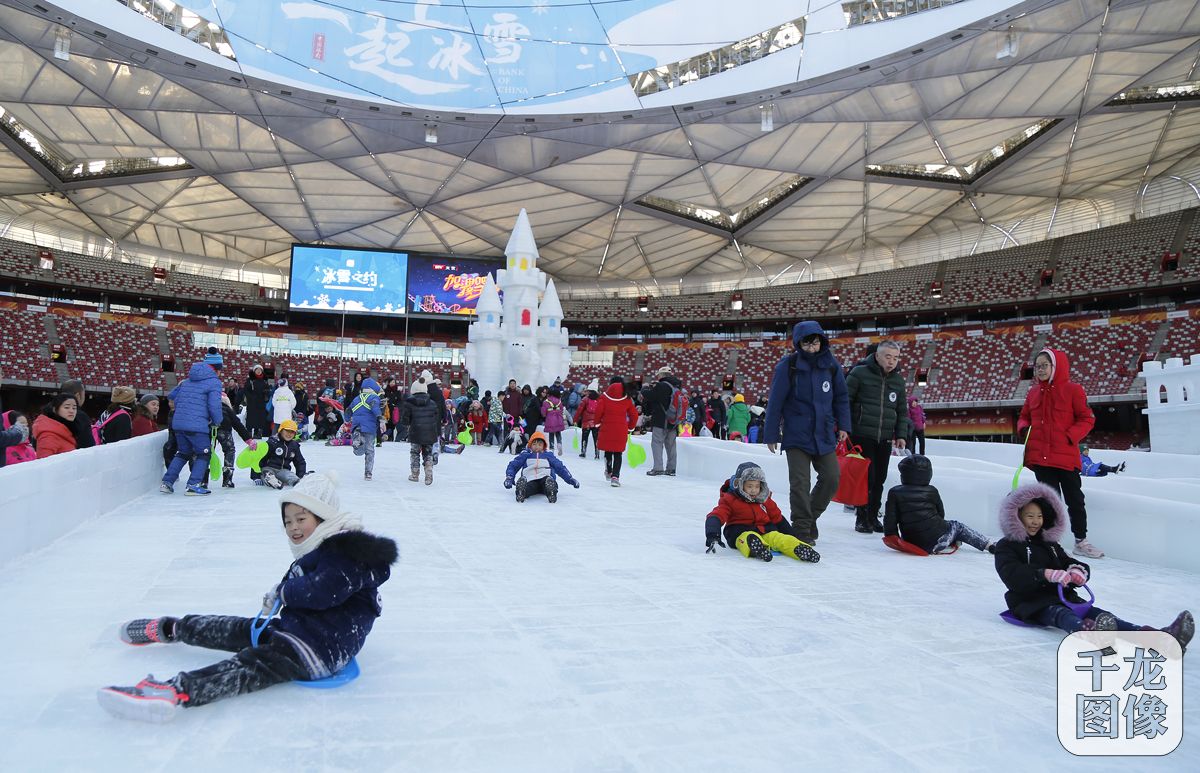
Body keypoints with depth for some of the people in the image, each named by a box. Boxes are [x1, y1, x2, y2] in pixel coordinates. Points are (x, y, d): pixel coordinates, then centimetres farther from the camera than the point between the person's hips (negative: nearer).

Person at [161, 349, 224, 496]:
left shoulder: (189, 379, 18)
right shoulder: (214, 382, -6)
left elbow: (172, 396, 26)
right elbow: (214, 405, -15)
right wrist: (217, 421, 2)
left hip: (177, 423, 7)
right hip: (197, 425, -7)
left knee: (183, 453, 23)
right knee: (203, 454, 7)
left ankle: (167, 482, 18)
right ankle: (194, 485, -2)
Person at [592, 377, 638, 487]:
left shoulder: (605, 397, -2)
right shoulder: (627, 399, 3)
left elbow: (598, 411, -6)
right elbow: (634, 415, 6)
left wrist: (597, 423, 12)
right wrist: (630, 428, 20)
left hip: (606, 429, 0)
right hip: (621, 431, 0)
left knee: (608, 451, 20)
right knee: (618, 454, 5)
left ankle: (609, 472, 30)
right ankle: (615, 477, -4)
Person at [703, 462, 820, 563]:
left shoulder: (765, 500, 14)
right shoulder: (730, 500, -1)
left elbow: (778, 518, 23)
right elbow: (716, 516, -13)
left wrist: (793, 536, 19)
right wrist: (712, 536, -32)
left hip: (766, 530, 5)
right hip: (741, 531, -5)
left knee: (781, 539, -26)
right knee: (750, 539, -39)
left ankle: (800, 549, -50)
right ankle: (757, 549, -70)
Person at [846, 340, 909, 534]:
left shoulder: (898, 380, 13)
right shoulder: (860, 373, -5)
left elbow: (902, 411, 20)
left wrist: (901, 434, 11)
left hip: (885, 439, 5)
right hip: (862, 436, -5)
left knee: (879, 479, 8)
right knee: (867, 477, -7)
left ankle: (873, 517, 20)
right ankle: (862, 519, 6)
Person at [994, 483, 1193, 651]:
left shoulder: (1050, 544, 28)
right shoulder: (1006, 547, 3)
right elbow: (1013, 577, -16)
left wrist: (1077, 570, -10)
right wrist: (1047, 574, -30)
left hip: (1062, 597, 7)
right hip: (1031, 603, -7)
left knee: (1101, 615, -21)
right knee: (1061, 615, -41)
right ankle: (1089, 633, -77)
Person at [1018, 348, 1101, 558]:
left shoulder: (1072, 390, -4)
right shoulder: (1033, 392, 8)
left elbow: (1087, 419, -2)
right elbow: (1024, 417, 18)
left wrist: (1071, 436, -15)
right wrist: (1023, 428, -3)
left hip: (1066, 456, -3)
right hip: (1040, 456, 3)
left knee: (1075, 500, 8)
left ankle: (1081, 541, 21)